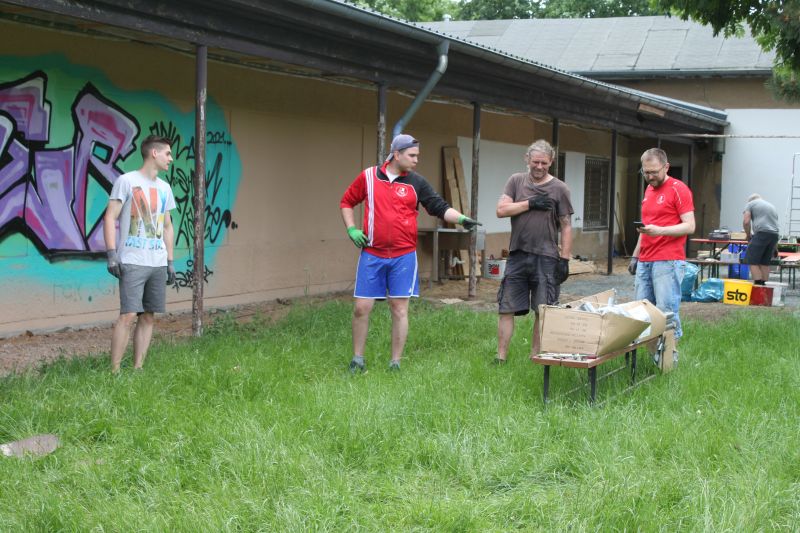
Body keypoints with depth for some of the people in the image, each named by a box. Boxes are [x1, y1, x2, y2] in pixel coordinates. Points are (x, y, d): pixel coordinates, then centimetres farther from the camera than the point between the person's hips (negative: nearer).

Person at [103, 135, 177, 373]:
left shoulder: (164, 188, 17)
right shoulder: (126, 181, -3)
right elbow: (110, 217, -6)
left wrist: (170, 261, 18)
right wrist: (111, 253, -15)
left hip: (158, 263, 7)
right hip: (132, 262, -7)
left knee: (148, 317, 5)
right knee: (128, 316, -12)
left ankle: (138, 368, 11)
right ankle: (114, 370, -8)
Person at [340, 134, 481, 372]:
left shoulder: (417, 183, 4)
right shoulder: (368, 176, 2)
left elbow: (440, 207, 0)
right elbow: (346, 202, 12)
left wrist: (461, 218, -17)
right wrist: (351, 229, -1)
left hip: (403, 256, 1)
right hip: (371, 254, 0)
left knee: (400, 308, 2)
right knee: (362, 307, 0)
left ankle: (396, 363, 11)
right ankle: (357, 359, 15)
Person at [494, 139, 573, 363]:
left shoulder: (559, 189, 3)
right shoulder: (516, 181, 9)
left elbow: (566, 227, 2)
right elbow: (501, 210, 0)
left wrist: (564, 259, -4)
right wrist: (530, 203, -8)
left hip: (546, 258, -2)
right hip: (517, 255, 2)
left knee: (543, 311, 2)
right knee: (506, 308, 1)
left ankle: (535, 357, 12)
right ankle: (501, 357, 8)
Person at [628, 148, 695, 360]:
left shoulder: (678, 189, -5)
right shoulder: (649, 189, 19)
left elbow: (689, 226, -11)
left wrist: (660, 230, -23)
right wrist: (635, 256, 22)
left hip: (668, 262, -8)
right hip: (645, 261, 8)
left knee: (666, 311, -9)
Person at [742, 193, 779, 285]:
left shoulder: (750, 204, 12)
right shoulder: (772, 206, 31)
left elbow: (746, 222, -1)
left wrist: (748, 235, 14)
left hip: (762, 233, -7)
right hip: (775, 234, 7)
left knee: (752, 261, -5)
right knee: (765, 263, 12)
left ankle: (758, 285, -16)